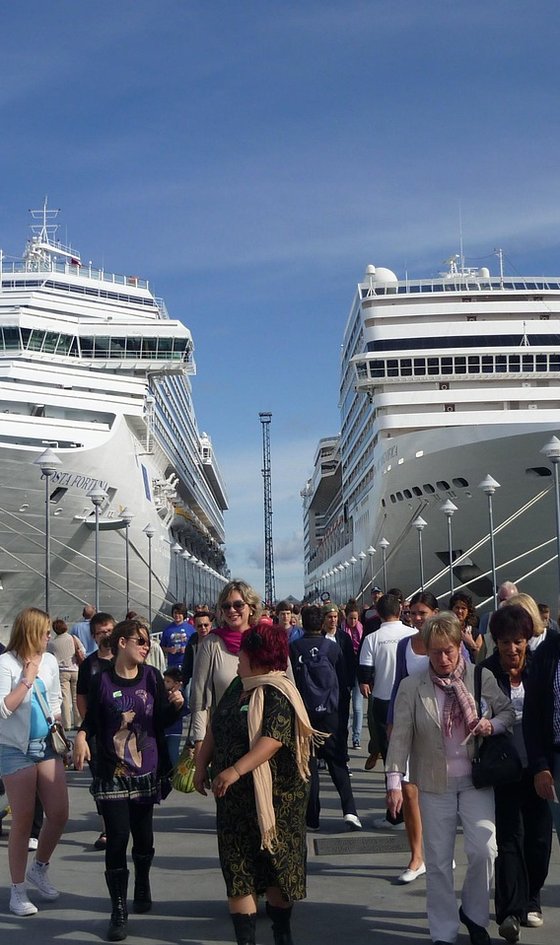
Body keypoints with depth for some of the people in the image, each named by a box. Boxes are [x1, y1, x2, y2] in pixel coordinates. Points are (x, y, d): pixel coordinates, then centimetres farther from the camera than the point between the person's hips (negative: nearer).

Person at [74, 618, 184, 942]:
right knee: (117, 839, -4)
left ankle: (142, 885, 41)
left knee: (144, 836, 14)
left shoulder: (152, 677, 0)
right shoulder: (102, 681, -6)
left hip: (147, 772, 2)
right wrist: (81, 736, -15)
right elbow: (92, 720, 4)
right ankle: (119, 911, 7)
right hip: (112, 773, -2)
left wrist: (176, 705, -15)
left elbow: (163, 720, 4)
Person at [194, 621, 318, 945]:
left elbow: (273, 739, -28)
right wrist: (202, 764, 11)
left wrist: (236, 770, -34)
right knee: (237, 870, 4)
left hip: (274, 796, -7)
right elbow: (215, 728, 17)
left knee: (279, 867, 7)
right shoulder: (238, 687, 10)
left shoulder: (278, 694, -16)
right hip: (234, 797, 7)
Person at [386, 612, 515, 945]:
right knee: (438, 861, 6)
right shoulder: (411, 687, -5)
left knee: (484, 849, -10)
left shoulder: (483, 678, -3)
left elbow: (509, 712, 9)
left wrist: (493, 724, -13)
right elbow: (400, 736, -6)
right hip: (435, 784, 0)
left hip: (476, 780, 0)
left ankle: (474, 914, 18)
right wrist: (395, 782, -12)